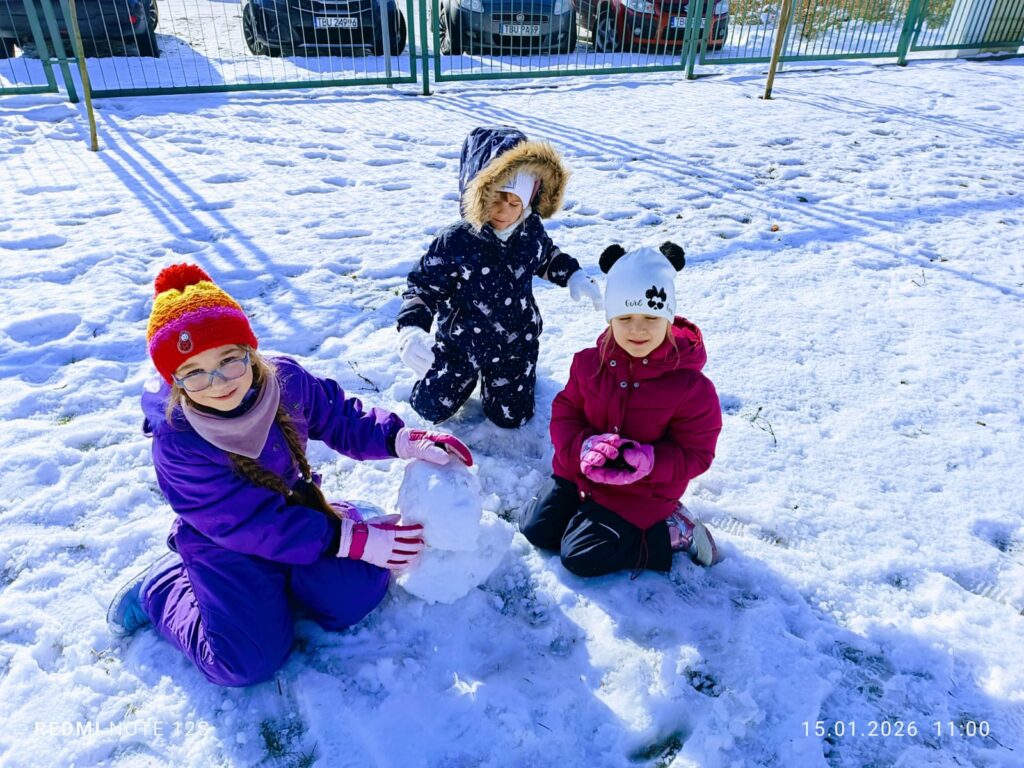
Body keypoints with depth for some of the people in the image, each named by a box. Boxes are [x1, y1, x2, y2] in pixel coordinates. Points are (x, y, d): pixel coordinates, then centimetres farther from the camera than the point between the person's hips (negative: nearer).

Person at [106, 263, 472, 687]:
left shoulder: (286, 380, -19)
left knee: (357, 593, -8)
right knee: (248, 661, -13)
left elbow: (344, 419, -2)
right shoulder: (177, 444, -30)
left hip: (293, 504, 5)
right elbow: (249, 524, -29)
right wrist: (352, 540, -34)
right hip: (226, 543, -4)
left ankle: (277, 574, 17)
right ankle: (161, 588, 11)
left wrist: (404, 440, -21)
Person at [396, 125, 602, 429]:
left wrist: (574, 277, -7)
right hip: (460, 342, -1)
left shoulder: (532, 231, -14)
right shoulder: (454, 243, -26)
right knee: (430, 409, 10)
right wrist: (411, 327, -38)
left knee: (510, 418, 12)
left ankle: (522, 370, 43)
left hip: (516, 342, 2)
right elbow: (424, 287, -19)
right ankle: (469, 374, 39)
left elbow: (548, 258, 10)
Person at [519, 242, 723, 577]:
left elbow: (696, 452, -13)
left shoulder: (691, 386, -20)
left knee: (581, 556, -12)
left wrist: (648, 461, -32)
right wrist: (583, 446, -23)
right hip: (579, 471, 5)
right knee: (535, 528, 3)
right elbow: (564, 412, -1)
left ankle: (670, 533, 4)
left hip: (640, 492, -5)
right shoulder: (590, 362, -9)